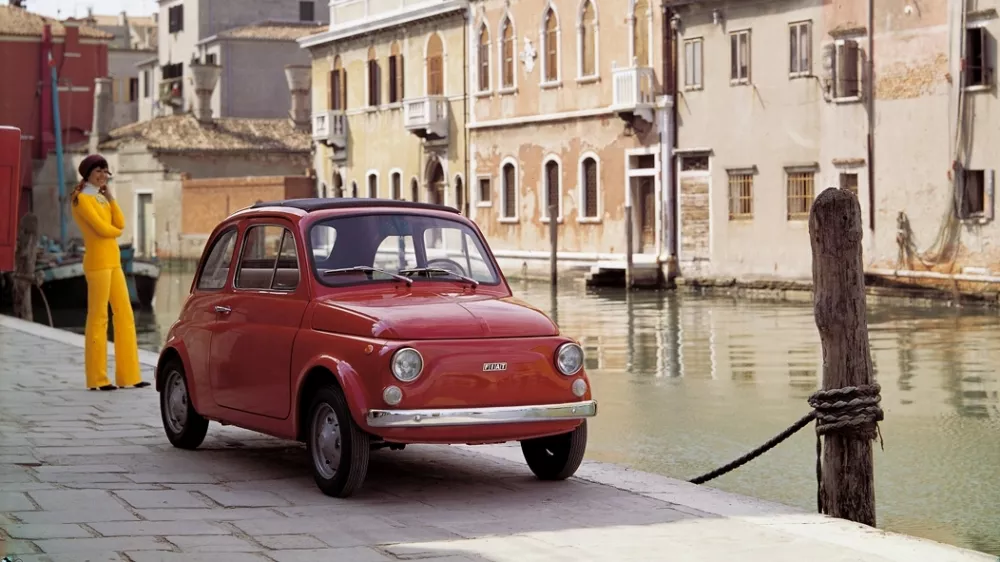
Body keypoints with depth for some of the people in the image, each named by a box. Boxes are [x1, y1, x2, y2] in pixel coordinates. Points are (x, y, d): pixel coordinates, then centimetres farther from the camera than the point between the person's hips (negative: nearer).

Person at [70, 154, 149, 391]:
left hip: (113, 263, 9)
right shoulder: (82, 199, -7)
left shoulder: (101, 199, 19)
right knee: (98, 318, -5)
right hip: (98, 262, -9)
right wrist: (117, 231, 5)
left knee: (125, 315, 7)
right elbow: (102, 229, -15)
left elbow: (120, 224, 7)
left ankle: (128, 375, 9)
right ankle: (96, 378, -1)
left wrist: (111, 198, 2)